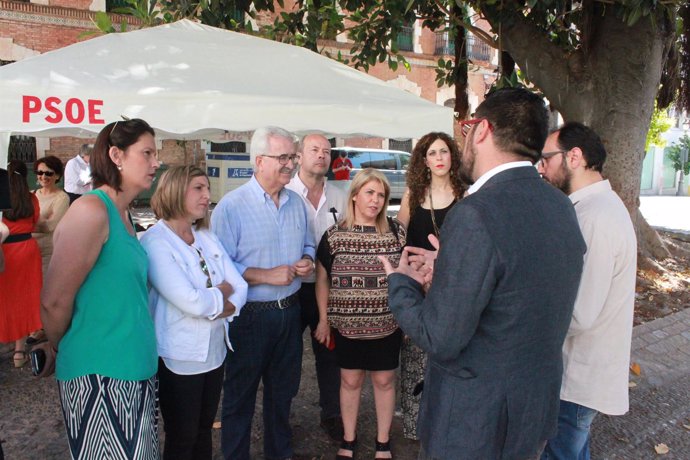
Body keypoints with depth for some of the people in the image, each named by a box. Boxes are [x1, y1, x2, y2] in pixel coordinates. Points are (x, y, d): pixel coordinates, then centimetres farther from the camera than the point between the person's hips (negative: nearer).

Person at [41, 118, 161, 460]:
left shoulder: (123, 215, 10)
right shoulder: (92, 210, -17)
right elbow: (54, 302, -17)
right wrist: (62, 350, -1)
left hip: (135, 368, 8)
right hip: (100, 373, -8)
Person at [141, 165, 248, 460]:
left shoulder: (207, 238, 6)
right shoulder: (155, 242, -17)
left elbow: (240, 288, 1)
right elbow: (193, 302, -26)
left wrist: (221, 307, -17)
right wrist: (222, 291, -8)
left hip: (214, 350, 7)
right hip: (179, 357, -6)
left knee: (204, 431, 20)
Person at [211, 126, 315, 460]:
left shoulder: (296, 203, 5)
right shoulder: (231, 206, -14)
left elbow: (308, 245, 17)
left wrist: (307, 261, -5)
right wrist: (268, 275, -22)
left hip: (289, 311, 6)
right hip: (249, 316, -6)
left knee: (283, 391, 21)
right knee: (240, 395, 11)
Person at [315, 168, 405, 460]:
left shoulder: (397, 232, -2)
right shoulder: (335, 235, -3)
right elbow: (322, 279, 3)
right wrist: (324, 319, 2)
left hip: (387, 325, 0)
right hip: (348, 325, 0)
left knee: (384, 380, 12)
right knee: (350, 380, 12)